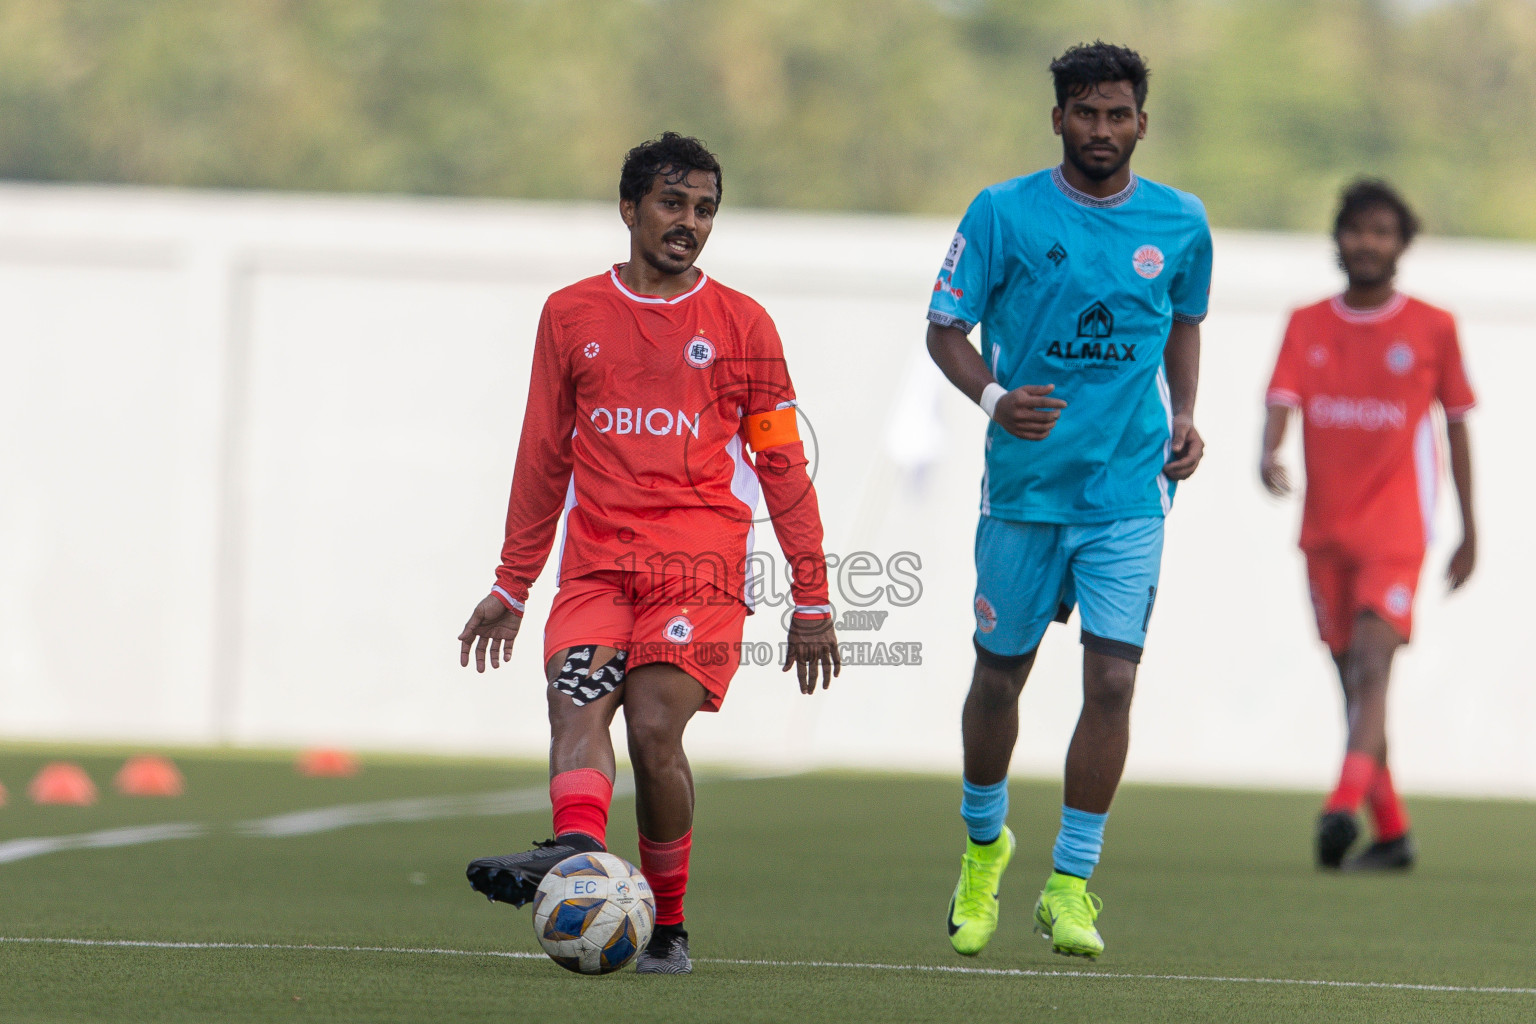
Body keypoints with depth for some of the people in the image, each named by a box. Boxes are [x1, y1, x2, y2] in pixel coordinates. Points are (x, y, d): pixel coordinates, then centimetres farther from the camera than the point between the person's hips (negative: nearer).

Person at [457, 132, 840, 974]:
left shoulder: (740, 324, 9)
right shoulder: (570, 316, 14)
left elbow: (782, 464, 10)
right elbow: (543, 460, 20)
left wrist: (811, 598, 6)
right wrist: (512, 587, 19)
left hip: (701, 563, -2)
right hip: (596, 559, 2)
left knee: (655, 729, -17)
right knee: (575, 700, -24)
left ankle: (668, 927, -5)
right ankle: (578, 850, -48)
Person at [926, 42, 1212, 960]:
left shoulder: (1180, 224, 3)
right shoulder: (1004, 214, -4)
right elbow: (946, 327, 0)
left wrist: (1183, 416, 5)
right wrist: (991, 396, -19)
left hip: (1129, 494, 1)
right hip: (1025, 484, 0)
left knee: (1111, 679, -11)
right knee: (1000, 673, 9)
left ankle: (1071, 885, -2)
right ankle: (983, 842, 35)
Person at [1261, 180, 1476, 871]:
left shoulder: (1432, 328, 3)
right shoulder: (1307, 326, 7)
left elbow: (1457, 424, 10)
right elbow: (1281, 400, -6)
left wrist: (1469, 530, 11)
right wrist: (1268, 456, -29)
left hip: (1397, 525, -4)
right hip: (1325, 527, 4)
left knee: (1372, 664, -21)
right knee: (1353, 679, 9)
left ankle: (1343, 806, -36)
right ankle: (1391, 829, 19)